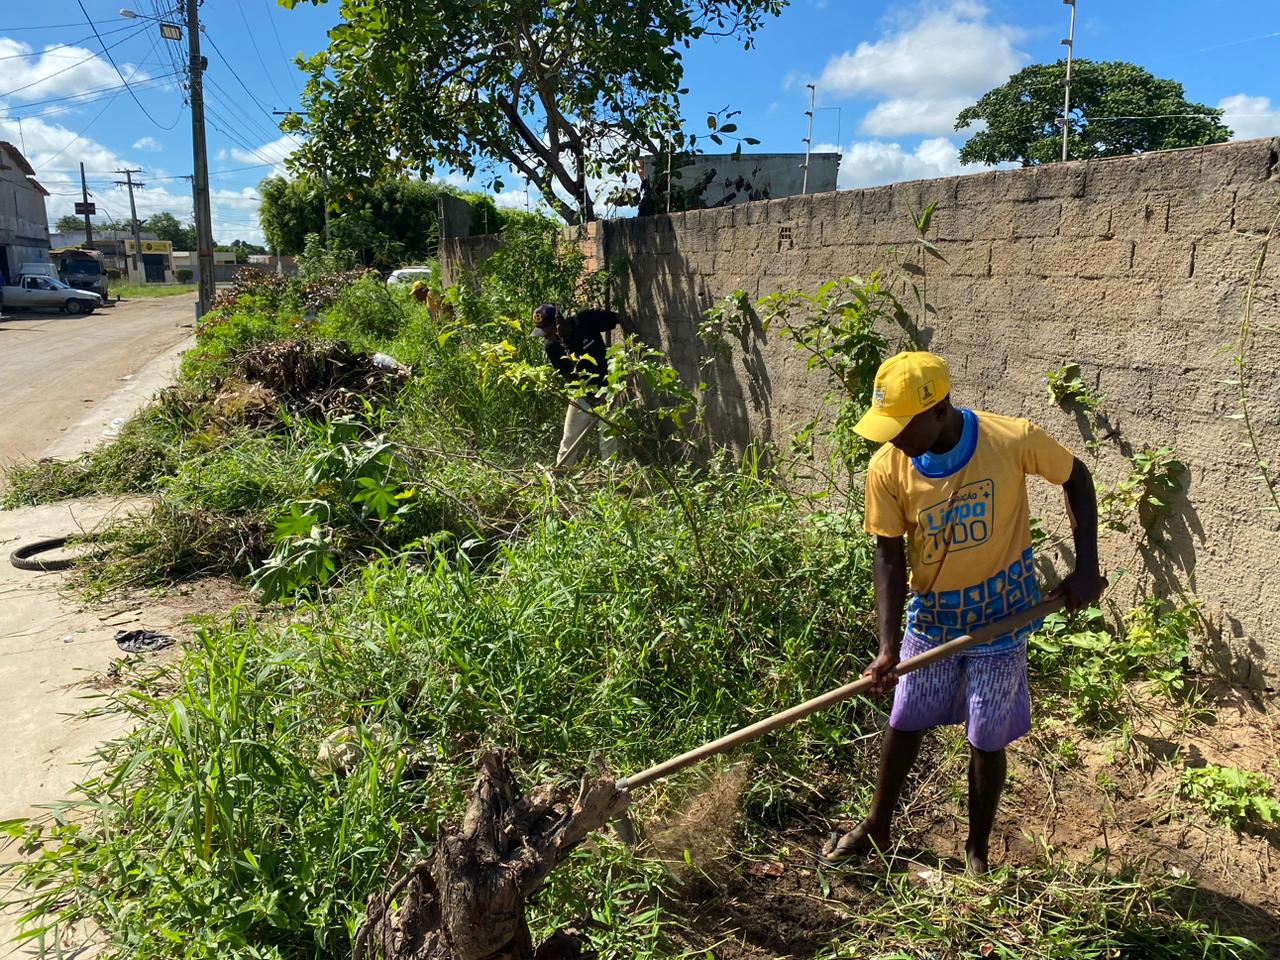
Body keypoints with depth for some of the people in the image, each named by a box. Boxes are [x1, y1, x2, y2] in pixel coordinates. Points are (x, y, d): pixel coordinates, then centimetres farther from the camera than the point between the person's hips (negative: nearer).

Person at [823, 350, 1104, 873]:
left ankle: (976, 851, 32)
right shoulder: (887, 468, -18)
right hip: (932, 617, 2)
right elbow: (889, 555, -11)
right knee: (903, 725, 15)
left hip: (1000, 618, -2)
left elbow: (1076, 480, -4)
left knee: (986, 742, 7)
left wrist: (1086, 568, -9)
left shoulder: (1013, 441, -23)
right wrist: (888, 645, -19)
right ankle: (876, 827, 39)